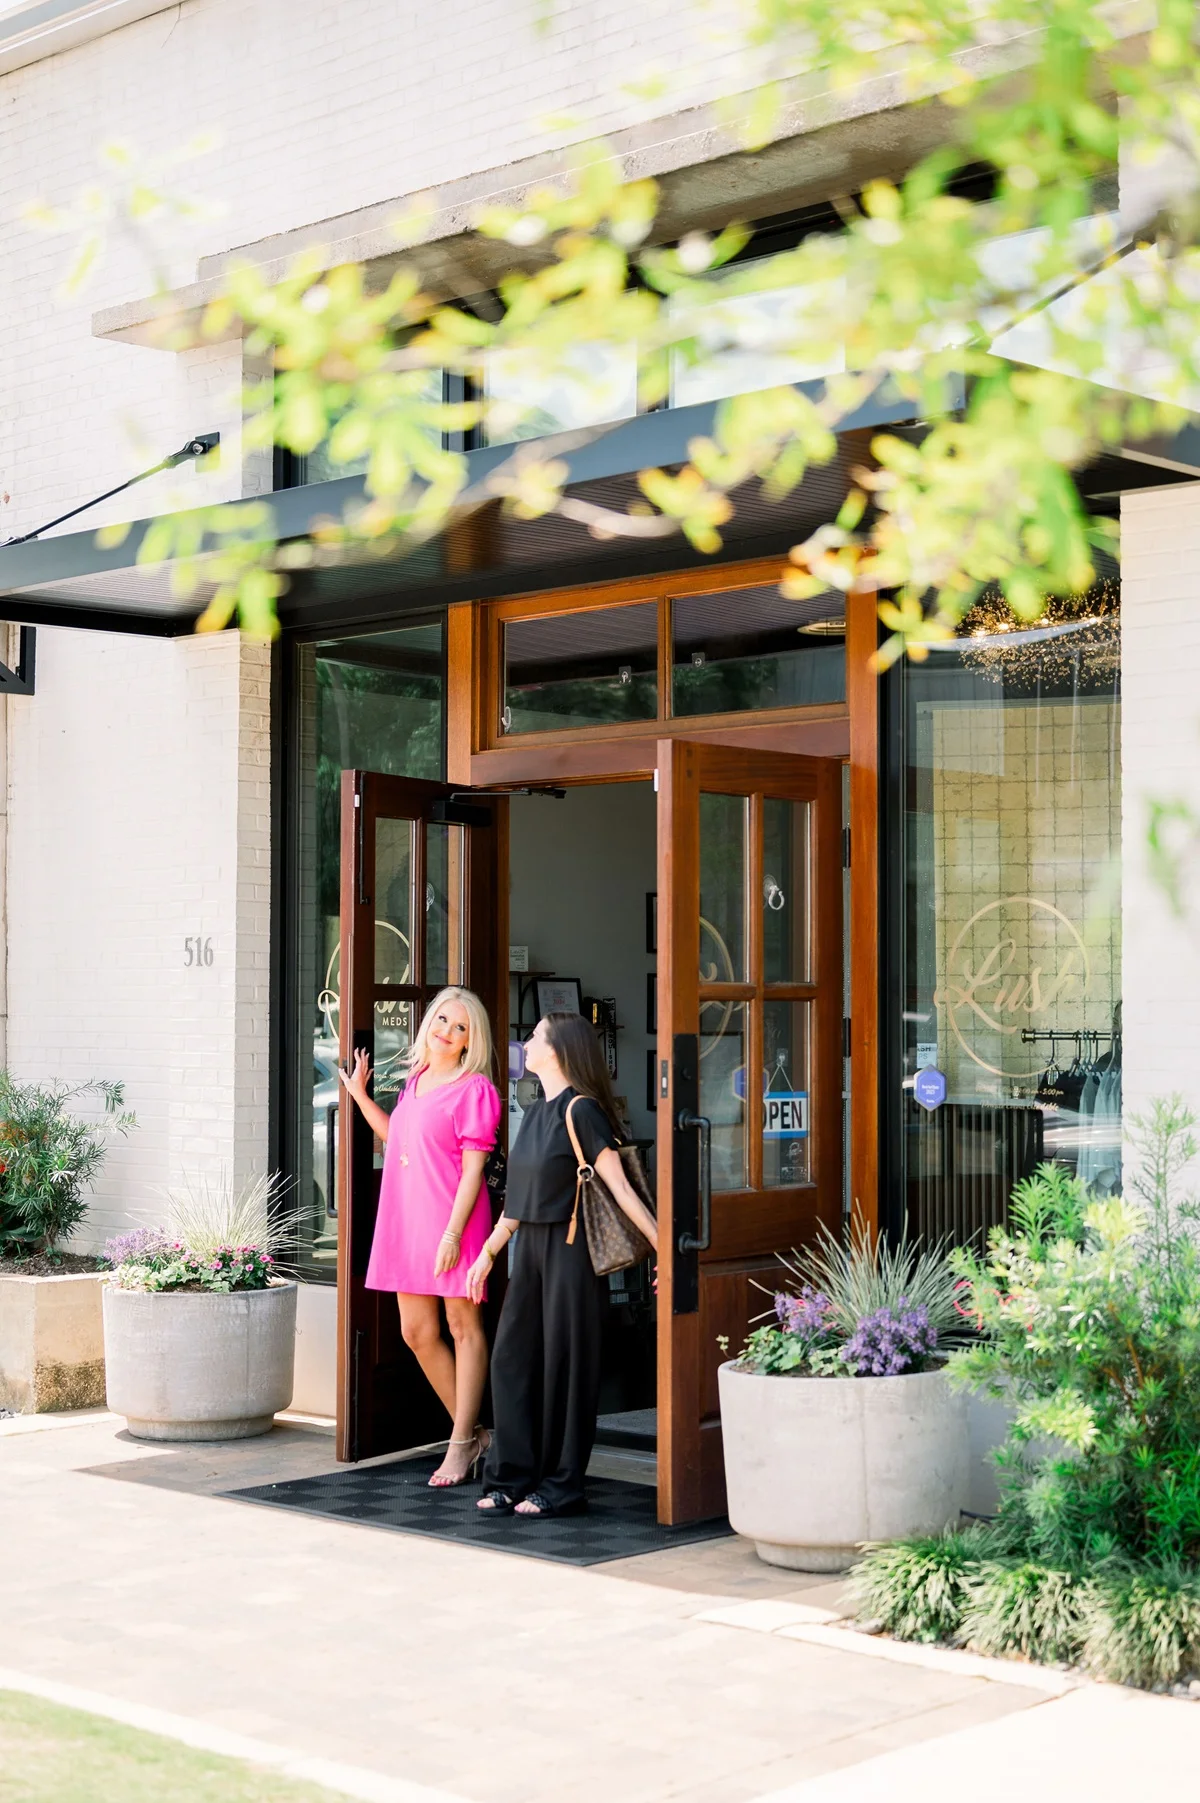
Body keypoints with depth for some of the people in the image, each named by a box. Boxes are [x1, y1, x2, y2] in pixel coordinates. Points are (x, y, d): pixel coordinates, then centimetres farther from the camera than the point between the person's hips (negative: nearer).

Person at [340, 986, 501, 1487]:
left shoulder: (473, 1088, -9)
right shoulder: (415, 1080, 14)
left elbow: (473, 1168, -13)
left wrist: (453, 1232, -19)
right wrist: (360, 1095, 22)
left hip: (453, 1221, -8)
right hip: (407, 1219, 8)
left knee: (462, 1326, 2)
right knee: (417, 1332, 9)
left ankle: (461, 1445, 8)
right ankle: (472, 1432, 22)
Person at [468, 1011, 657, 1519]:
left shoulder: (581, 1111, -12)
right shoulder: (534, 1114, 12)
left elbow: (620, 1188, -14)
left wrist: (661, 1245, -18)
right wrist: (488, 1253, 21)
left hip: (569, 1248, -8)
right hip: (530, 1248, 8)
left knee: (564, 1362, 0)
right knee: (512, 1357, 7)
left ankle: (561, 1486, 9)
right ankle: (511, 1477, 15)